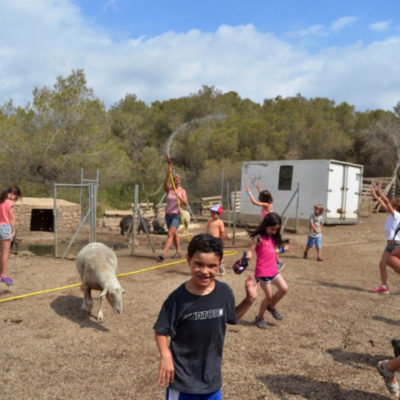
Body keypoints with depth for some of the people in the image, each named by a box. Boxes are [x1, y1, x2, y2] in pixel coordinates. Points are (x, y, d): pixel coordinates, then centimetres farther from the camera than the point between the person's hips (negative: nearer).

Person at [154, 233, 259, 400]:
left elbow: (232, 317, 8)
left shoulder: (224, 292, -10)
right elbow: (161, 331, -10)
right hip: (181, 374, -3)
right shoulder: (178, 298, -20)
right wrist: (165, 355, -25)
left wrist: (249, 299, -4)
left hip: (211, 372, 3)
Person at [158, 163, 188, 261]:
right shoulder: (168, 189, 2)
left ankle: (163, 253, -24)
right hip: (168, 215, 4)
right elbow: (165, 182, -20)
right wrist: (168, 173, -36)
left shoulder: (182, 191, -1)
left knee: (170, 234, -16)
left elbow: (185, 203, -13)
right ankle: (178, 252, 29)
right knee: (174, 234, 15)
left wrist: (179, 197, -30)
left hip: (176, 215, -4)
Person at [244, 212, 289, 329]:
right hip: (262, 272, -7)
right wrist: (247, 257, -34)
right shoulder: (259, 238, -10)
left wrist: (282, 249, 30)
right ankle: (259, 318, 22)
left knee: (284, 288, -4)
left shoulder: (272, 238, 12)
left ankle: (271, 307, 23)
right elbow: (251, 251, -13)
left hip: (273, 270, 7)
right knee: (269, 296, -1)